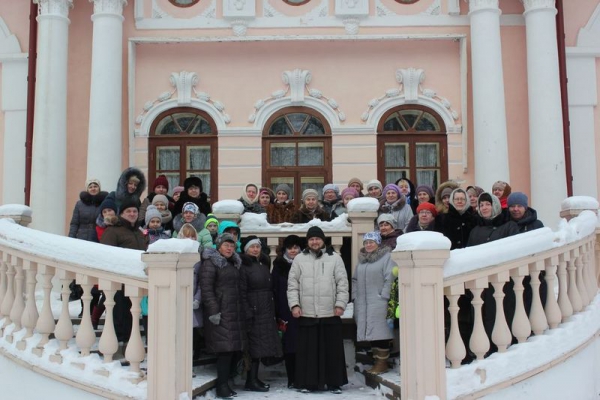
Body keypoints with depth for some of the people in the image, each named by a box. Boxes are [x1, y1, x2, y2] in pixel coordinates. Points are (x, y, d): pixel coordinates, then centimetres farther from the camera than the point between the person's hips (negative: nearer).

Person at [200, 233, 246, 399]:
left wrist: (242, 309, 18)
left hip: (235, 311, 8)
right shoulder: (210, 263, -6)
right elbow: (206, 288, -13)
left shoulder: (235, 263, 18)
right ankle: (222, 387, -2)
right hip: (221, 312, -7)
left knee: (232, 348, 7)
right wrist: (213, 311, -19)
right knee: (225, 348, -9)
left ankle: (224, 384, 15)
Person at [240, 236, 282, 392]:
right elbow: (242, 292, -11)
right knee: (254, 345, -6)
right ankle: (251, 381, 0)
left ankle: (254, 379, 16)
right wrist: (247, 313, -18)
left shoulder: (264, 264, 17)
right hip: (253, 312, -7)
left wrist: (273, 311, 14)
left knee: (261, 346, 9)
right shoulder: (244, 266, -5)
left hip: (267, 312, 7)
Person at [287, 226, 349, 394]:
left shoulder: (334, 258, 4)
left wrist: (340, 304, -6)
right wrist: (294, 304, -5)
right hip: (306, 313, 1)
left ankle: (334, 383, 15)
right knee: (308, 350, 6)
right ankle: (307, 383, 16)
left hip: (330, 313, 0)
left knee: (332, 350, 5)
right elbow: (292, 284, 5)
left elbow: (342, 284, 2)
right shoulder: (299, 259, 7)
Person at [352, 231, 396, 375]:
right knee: (371, 333, 9)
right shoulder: (361, 259, 17)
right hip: (363, 304, 7)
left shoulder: (387, 257, -5)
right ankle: (377, 361, 18)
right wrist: (355, 296, 12)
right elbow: (355, 280, 22)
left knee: (380, 332, -6)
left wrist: (384, 296, -16)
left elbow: (390, 278, -13)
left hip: (379, 303, -7)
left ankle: (383, 362, 2)